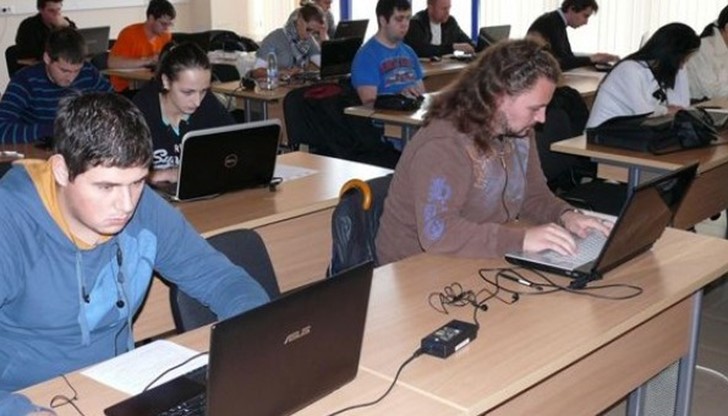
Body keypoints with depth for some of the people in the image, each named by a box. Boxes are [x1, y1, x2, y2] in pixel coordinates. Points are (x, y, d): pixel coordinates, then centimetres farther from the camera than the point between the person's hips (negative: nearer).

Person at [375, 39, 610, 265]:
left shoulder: (518, 130, 2)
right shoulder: (443, 147, -24)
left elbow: (534, 195, 14)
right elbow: (437, 233, -33)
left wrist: (564, 215, -7)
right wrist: (521, 239, -36)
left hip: (483, 261, 7)